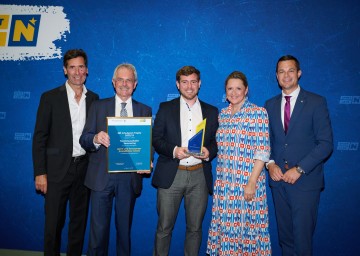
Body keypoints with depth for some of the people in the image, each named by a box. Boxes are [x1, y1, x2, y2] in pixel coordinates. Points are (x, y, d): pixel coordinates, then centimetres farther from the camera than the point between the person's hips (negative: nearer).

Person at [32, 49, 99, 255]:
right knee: (54, 223, 6)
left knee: (79, 221, 14)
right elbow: (40, 137, -3)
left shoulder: (93, 98, 7)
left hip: (84, 168, 3)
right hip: (58, 169, -2)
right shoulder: (50, 97, -1)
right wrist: (40, 173, -8)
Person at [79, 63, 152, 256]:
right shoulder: (98, 106, 6)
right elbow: (84, 139, 1)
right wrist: (96, 139, -21)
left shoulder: (145, 111, 8)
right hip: (101, 176, -1)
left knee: (124, 228, 15)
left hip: (129, 177, 1)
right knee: (98, 229, 5)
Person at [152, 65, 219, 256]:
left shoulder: (211, 111, 11)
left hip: (199, 176, 2)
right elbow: (155, 139, 3)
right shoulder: (165, 108, 6)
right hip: (171, 175, -1)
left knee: (195, 227, 11)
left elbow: (216, 141, 11)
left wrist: (209, 152, -10)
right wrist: (173, 150, -14)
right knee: (164, 227, 6)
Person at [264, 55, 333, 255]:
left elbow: (326, 143, -8)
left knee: (302, 236, 0)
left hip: (305, 181, -3)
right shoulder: (270, 105, 9)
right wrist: (270, 164, -6)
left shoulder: (316, 102, -3)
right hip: (278, 179, 4)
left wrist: (299, 169, -15)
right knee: (285, 235, 13)